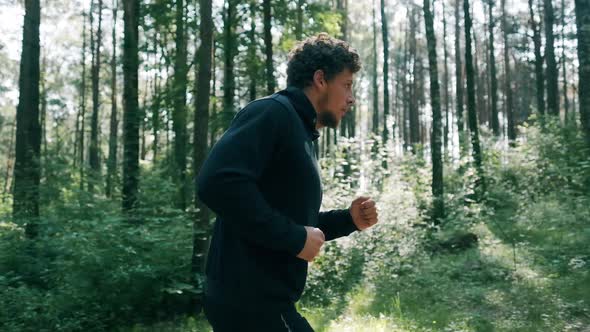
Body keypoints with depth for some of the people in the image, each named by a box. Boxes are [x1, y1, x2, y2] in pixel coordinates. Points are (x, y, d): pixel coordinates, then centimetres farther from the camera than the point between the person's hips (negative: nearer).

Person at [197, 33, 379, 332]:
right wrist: (295, 237, -20)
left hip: (257, 299, 10)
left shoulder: (299, 132, 19)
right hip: (252, 301, -10)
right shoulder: (272, 112, -12)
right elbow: (218, 183, -27)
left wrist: (348, 220, 10)